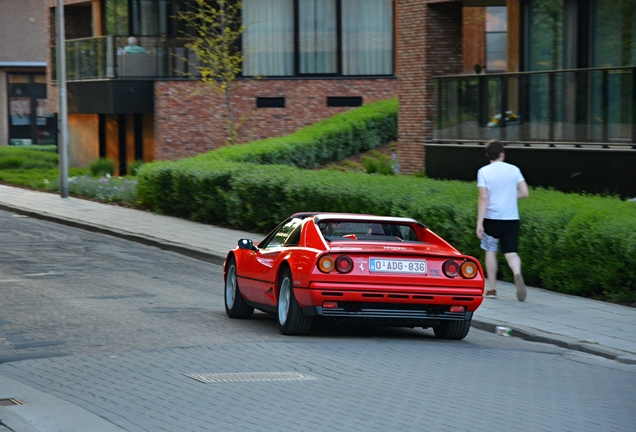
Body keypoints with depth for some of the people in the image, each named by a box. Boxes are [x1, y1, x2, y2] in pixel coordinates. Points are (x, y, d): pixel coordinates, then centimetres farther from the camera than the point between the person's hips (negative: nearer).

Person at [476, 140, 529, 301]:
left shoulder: (484, 171, -5)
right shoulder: (514, 170, 1)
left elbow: (483, 198, -12)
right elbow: (525, 193, -1)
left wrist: (479, 223, -12)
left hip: (491, 218, -1)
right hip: (511, 219, 1)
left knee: (491, 251, 15)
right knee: (511, 252, 2)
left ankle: (491, 289, 17)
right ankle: (517, 274, -31)